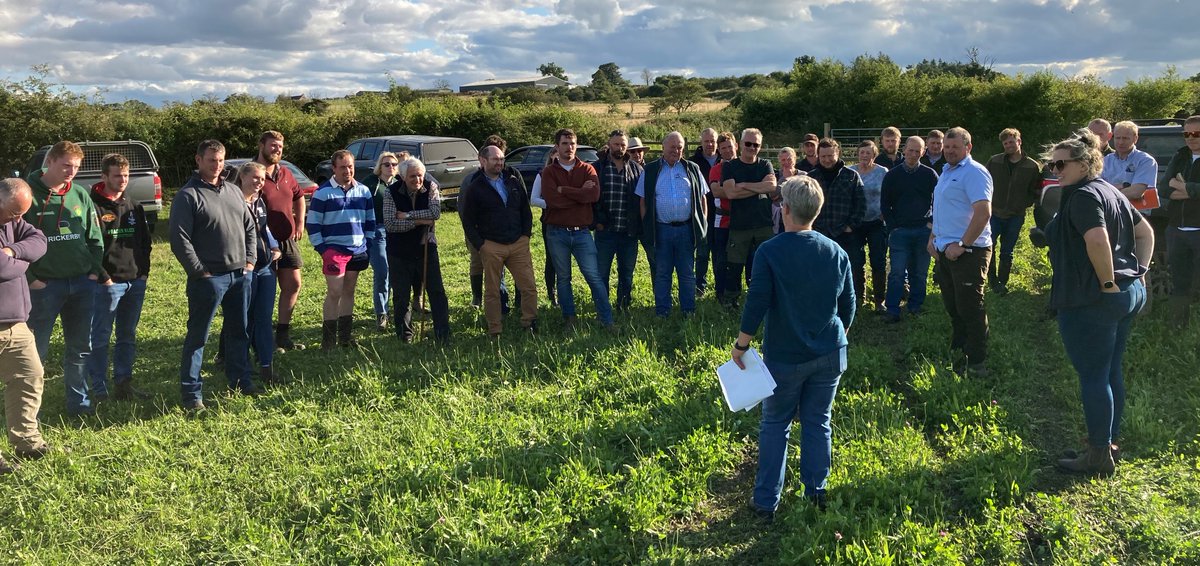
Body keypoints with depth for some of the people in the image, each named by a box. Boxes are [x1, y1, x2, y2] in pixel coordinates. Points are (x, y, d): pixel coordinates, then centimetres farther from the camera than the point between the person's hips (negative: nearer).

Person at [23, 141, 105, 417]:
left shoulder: (80, 195, 7)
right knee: (37, 350, 1)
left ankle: (78, 402, 23)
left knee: (80, 347, 12)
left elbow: (95, 238, 14)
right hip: (44, 285, -5)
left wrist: (95, 270, 3)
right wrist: (29, 278, -12)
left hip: (82, 284, 5)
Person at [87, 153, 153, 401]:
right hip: (107, 284, -6)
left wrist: (143, 272, 6)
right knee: (100, 339, 0)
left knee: (128, 337, 13)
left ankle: (124, 385, 22)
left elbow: (145, 242, 17)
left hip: (136, 282, 6)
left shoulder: (135, 207, 13)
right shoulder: (94, 207, -7)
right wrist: (103, 278, -14)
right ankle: (99, 390, 5)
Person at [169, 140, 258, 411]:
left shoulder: (233, 191, 13)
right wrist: (200, 272, -14)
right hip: (209, 277, -7)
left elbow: (250, 227, 19)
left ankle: (240, 380, 27)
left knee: (239, 331, 15)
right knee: (197, 335, -1)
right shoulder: (188, 195, -8)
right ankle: (191, 392, 4)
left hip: (241, 274, 7)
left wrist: (250, 260, 8)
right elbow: (179, 239, -13)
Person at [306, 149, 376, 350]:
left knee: (349, 291, 11)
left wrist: (368, 245, 10)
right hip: (333, 249, -5)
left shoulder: (364, 191, 9)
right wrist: (321, 249, -9)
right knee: (334, 292, -8)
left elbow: (370, 221, 17)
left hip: (358, 250, 5)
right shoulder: (323, 193, -5)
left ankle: (346, 336, 19)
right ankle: (328, 339, 0)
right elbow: (312, 223, -4)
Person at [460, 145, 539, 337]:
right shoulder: (475, 188, 0)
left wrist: (526, 234, 4)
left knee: (529, 287, -2)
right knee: (492, 292, 4)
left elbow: (525, 209, 15)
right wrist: (480, 245, -6)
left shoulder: (514, 180, 10)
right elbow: (468, 222, 2)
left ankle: (530, 324, 12)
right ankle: (494, 331, 13)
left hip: (519, 244, 3)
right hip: (491, 247, -2)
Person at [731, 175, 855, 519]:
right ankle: (816, 494, 20)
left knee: (775, 426, 8)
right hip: (829, 354, 3)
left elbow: (756, 305, -16)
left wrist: (741, 345, -6)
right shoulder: (837, 253, 1)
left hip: (785, 357, -3)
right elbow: (848, 306, 9)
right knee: (818, 423, 14)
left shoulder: (770, 252, -13)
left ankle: (766, 503, 12)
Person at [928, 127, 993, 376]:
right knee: (953, 308, 16)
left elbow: (983, 212, -23)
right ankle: (957, 356, 26)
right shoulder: (946, 171, 16)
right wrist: (933, 237, 15)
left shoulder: (974, 172, -13)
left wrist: (961, 245, -23)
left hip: (967, 251, -9)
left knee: (970, 309, -3)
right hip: (946, 250, 9)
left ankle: (977, 363, 5)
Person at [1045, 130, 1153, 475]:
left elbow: (1098, 241, -30)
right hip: (1130, 294, 10)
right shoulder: (1110, 192, 14)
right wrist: (1139, 271, 15)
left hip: (1092, 301, -10)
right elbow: (1145, 232, 21)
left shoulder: (1082, 196, -15)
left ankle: (1098, 456, 5)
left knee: (1093, 377, -2)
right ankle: (1107, 441, 28)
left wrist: (1107, 282, -20)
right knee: (1111, 372, 17)